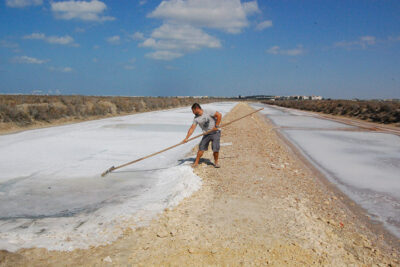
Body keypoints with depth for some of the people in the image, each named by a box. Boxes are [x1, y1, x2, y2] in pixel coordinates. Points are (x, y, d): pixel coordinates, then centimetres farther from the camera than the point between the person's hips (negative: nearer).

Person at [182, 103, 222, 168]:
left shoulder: (208, 112, -14)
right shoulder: (196, 118, 1)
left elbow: (219, 115, -16)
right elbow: (192, 128, -1)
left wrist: (216, 126, -15)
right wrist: (186, 138, -9)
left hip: (215, 132, -4)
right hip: (206, 134, 4)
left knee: (216, 148, -11)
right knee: (201, 148, -4)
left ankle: (216, 162, 11)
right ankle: (196, 162, 8)